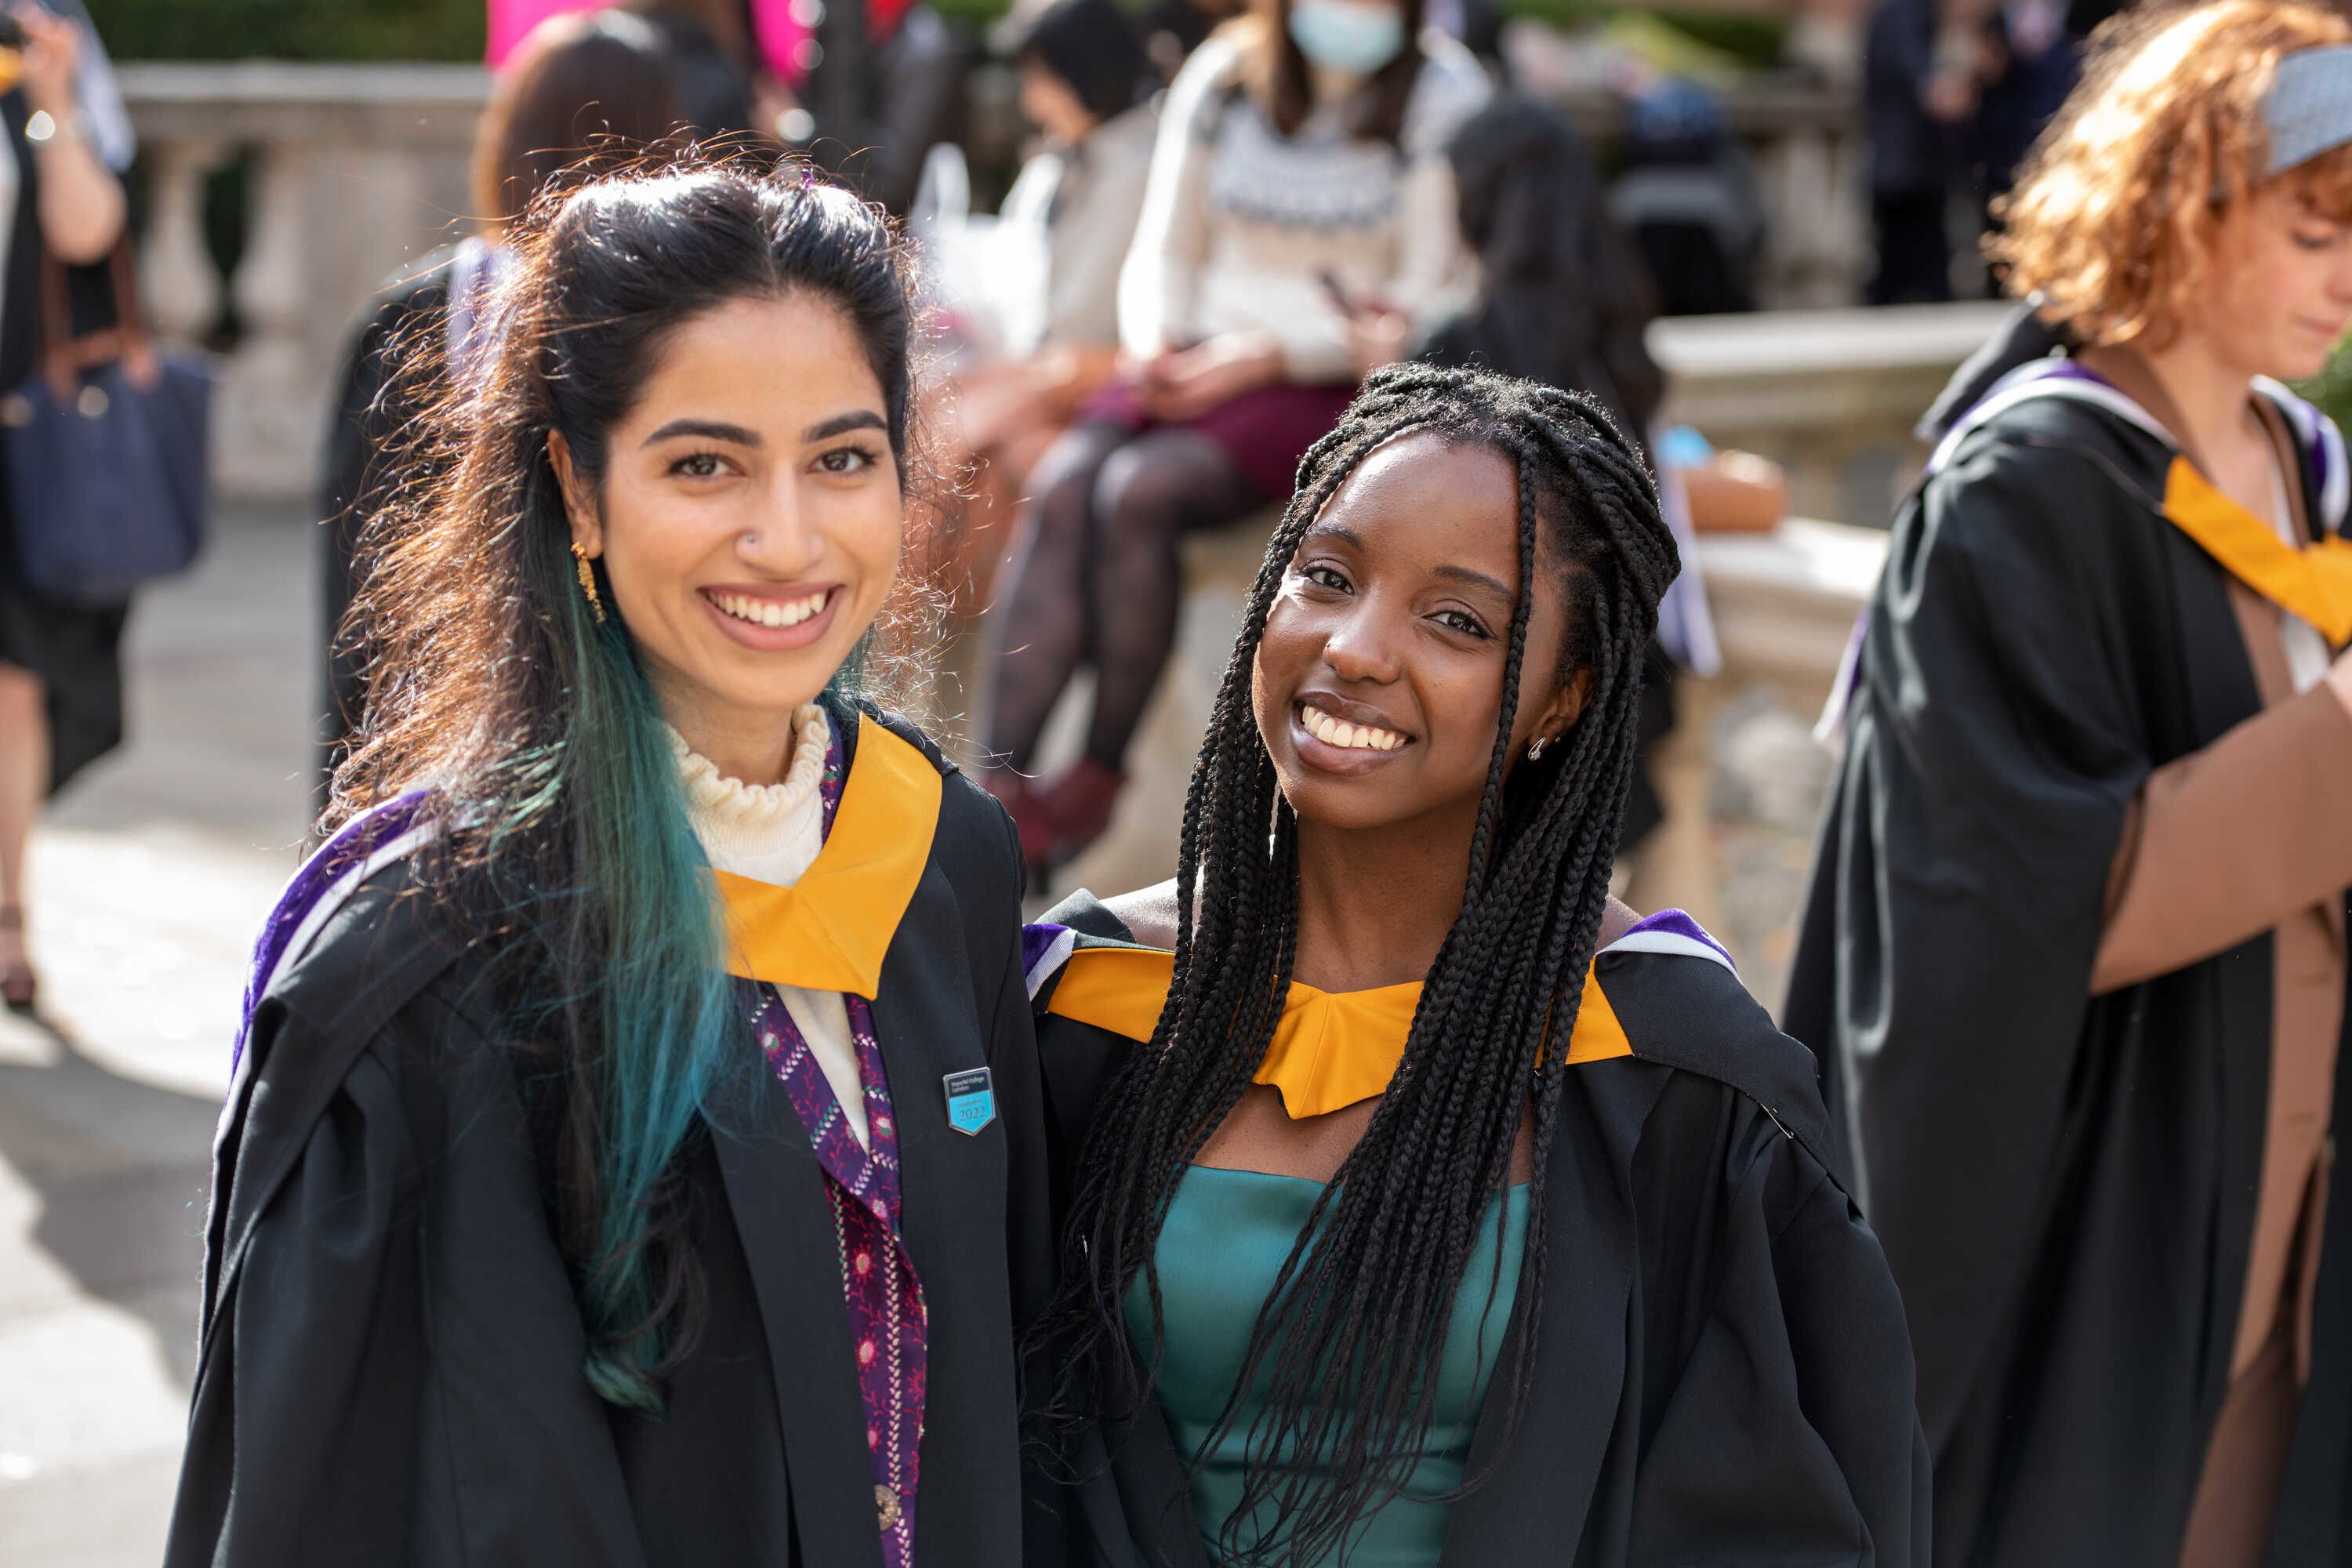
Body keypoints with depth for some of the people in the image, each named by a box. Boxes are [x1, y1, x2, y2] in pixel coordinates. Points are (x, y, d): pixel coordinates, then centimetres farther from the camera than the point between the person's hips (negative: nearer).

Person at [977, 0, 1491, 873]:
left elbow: (1427, 305, -7)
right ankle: (997, 786, -30)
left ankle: (1099, 778, -19)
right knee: (1060, 488, -25)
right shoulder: (1222, 78, 10)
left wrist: (1262, 356, -13)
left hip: (1334, 380, -4)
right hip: (1201, 363, 4)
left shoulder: (1443, 97, -3)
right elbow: (1166, 250, 17)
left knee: (1141, 490, -30)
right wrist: (1155, 340, -6)